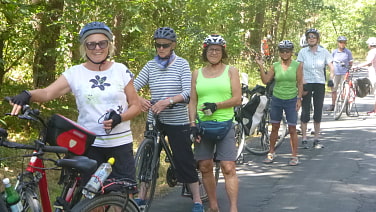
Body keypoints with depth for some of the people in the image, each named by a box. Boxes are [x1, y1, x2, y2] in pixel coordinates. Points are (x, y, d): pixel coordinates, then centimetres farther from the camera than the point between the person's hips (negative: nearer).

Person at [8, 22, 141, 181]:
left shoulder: (121, 71, 2)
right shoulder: (75, 73, 0)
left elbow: (136, 106, 6)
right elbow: (47, 92, -13)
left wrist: (119, 118, -14)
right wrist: (27, 95, -34)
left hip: (120, 144, 0)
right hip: (89, 145, 0)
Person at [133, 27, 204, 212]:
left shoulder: (181, 64, -4)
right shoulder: (150, 65, 5)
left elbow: (188, 92, -15)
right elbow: (134, 86, -4)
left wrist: (168, 101, -30)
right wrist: (139, 100, -25)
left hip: (177, 121, -3)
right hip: (154, 119, 3)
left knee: (184, 160, 0)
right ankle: (141, 196, 20)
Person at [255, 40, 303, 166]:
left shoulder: (297, 66, -2)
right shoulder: (275, 66, 3)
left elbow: (300, 83, -1)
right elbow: (265, 80, -1)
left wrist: (299, 99, -7)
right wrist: (261, 66, -10)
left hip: (291, 100, -2)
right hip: (276, 99, 2)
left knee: (292, 129, -1)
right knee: (274, 127, 10)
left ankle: (294, 156, 7)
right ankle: (271, 153, 23)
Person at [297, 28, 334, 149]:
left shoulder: (324, 52, 2)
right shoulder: (303, 52, 1)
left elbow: (331, 67, 1)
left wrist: (331, 79, -17)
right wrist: (302, 84, -12)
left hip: (320, 84, 1)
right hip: (306, 84, -1)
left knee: (318, 112, 5)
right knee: (305, 111, -1)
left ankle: (316, 139, 13)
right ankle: (304, 139, 6)